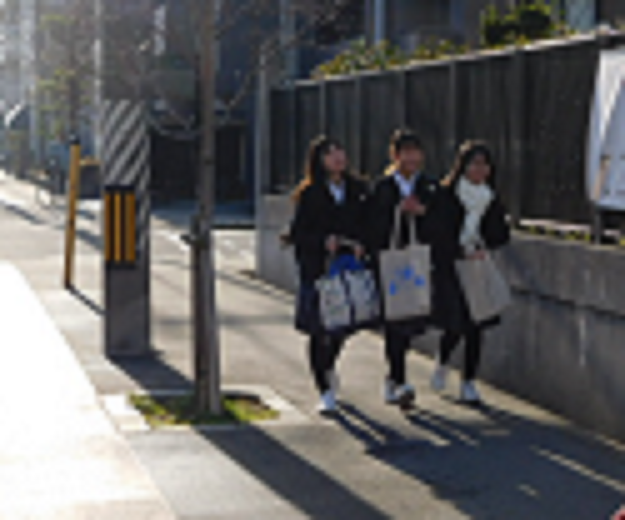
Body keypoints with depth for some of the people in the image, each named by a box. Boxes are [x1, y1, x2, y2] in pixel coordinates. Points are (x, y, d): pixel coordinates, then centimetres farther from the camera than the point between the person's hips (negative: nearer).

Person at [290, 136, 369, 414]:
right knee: (319, 331, -3)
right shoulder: (309, 195, -4)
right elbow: (296, 234, -4)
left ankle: (328, 366, 40)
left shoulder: (358, 190, 7)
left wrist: (361, 245, -7)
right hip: (317, 269, -3)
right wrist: (323, 241, -18)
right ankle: (326, 392, 8)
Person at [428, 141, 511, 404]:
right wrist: (463, 253, -22)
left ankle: (469, 383, 9)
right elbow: (438, 234, -11)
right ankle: (442, 365, 26)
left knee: (476, 327, -1)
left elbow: (502, 235, 10)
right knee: (456, 326, -6)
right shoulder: (446, 196, -8)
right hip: (449, 267, -4)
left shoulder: (491, 200, 7)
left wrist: (483, 248, -9)